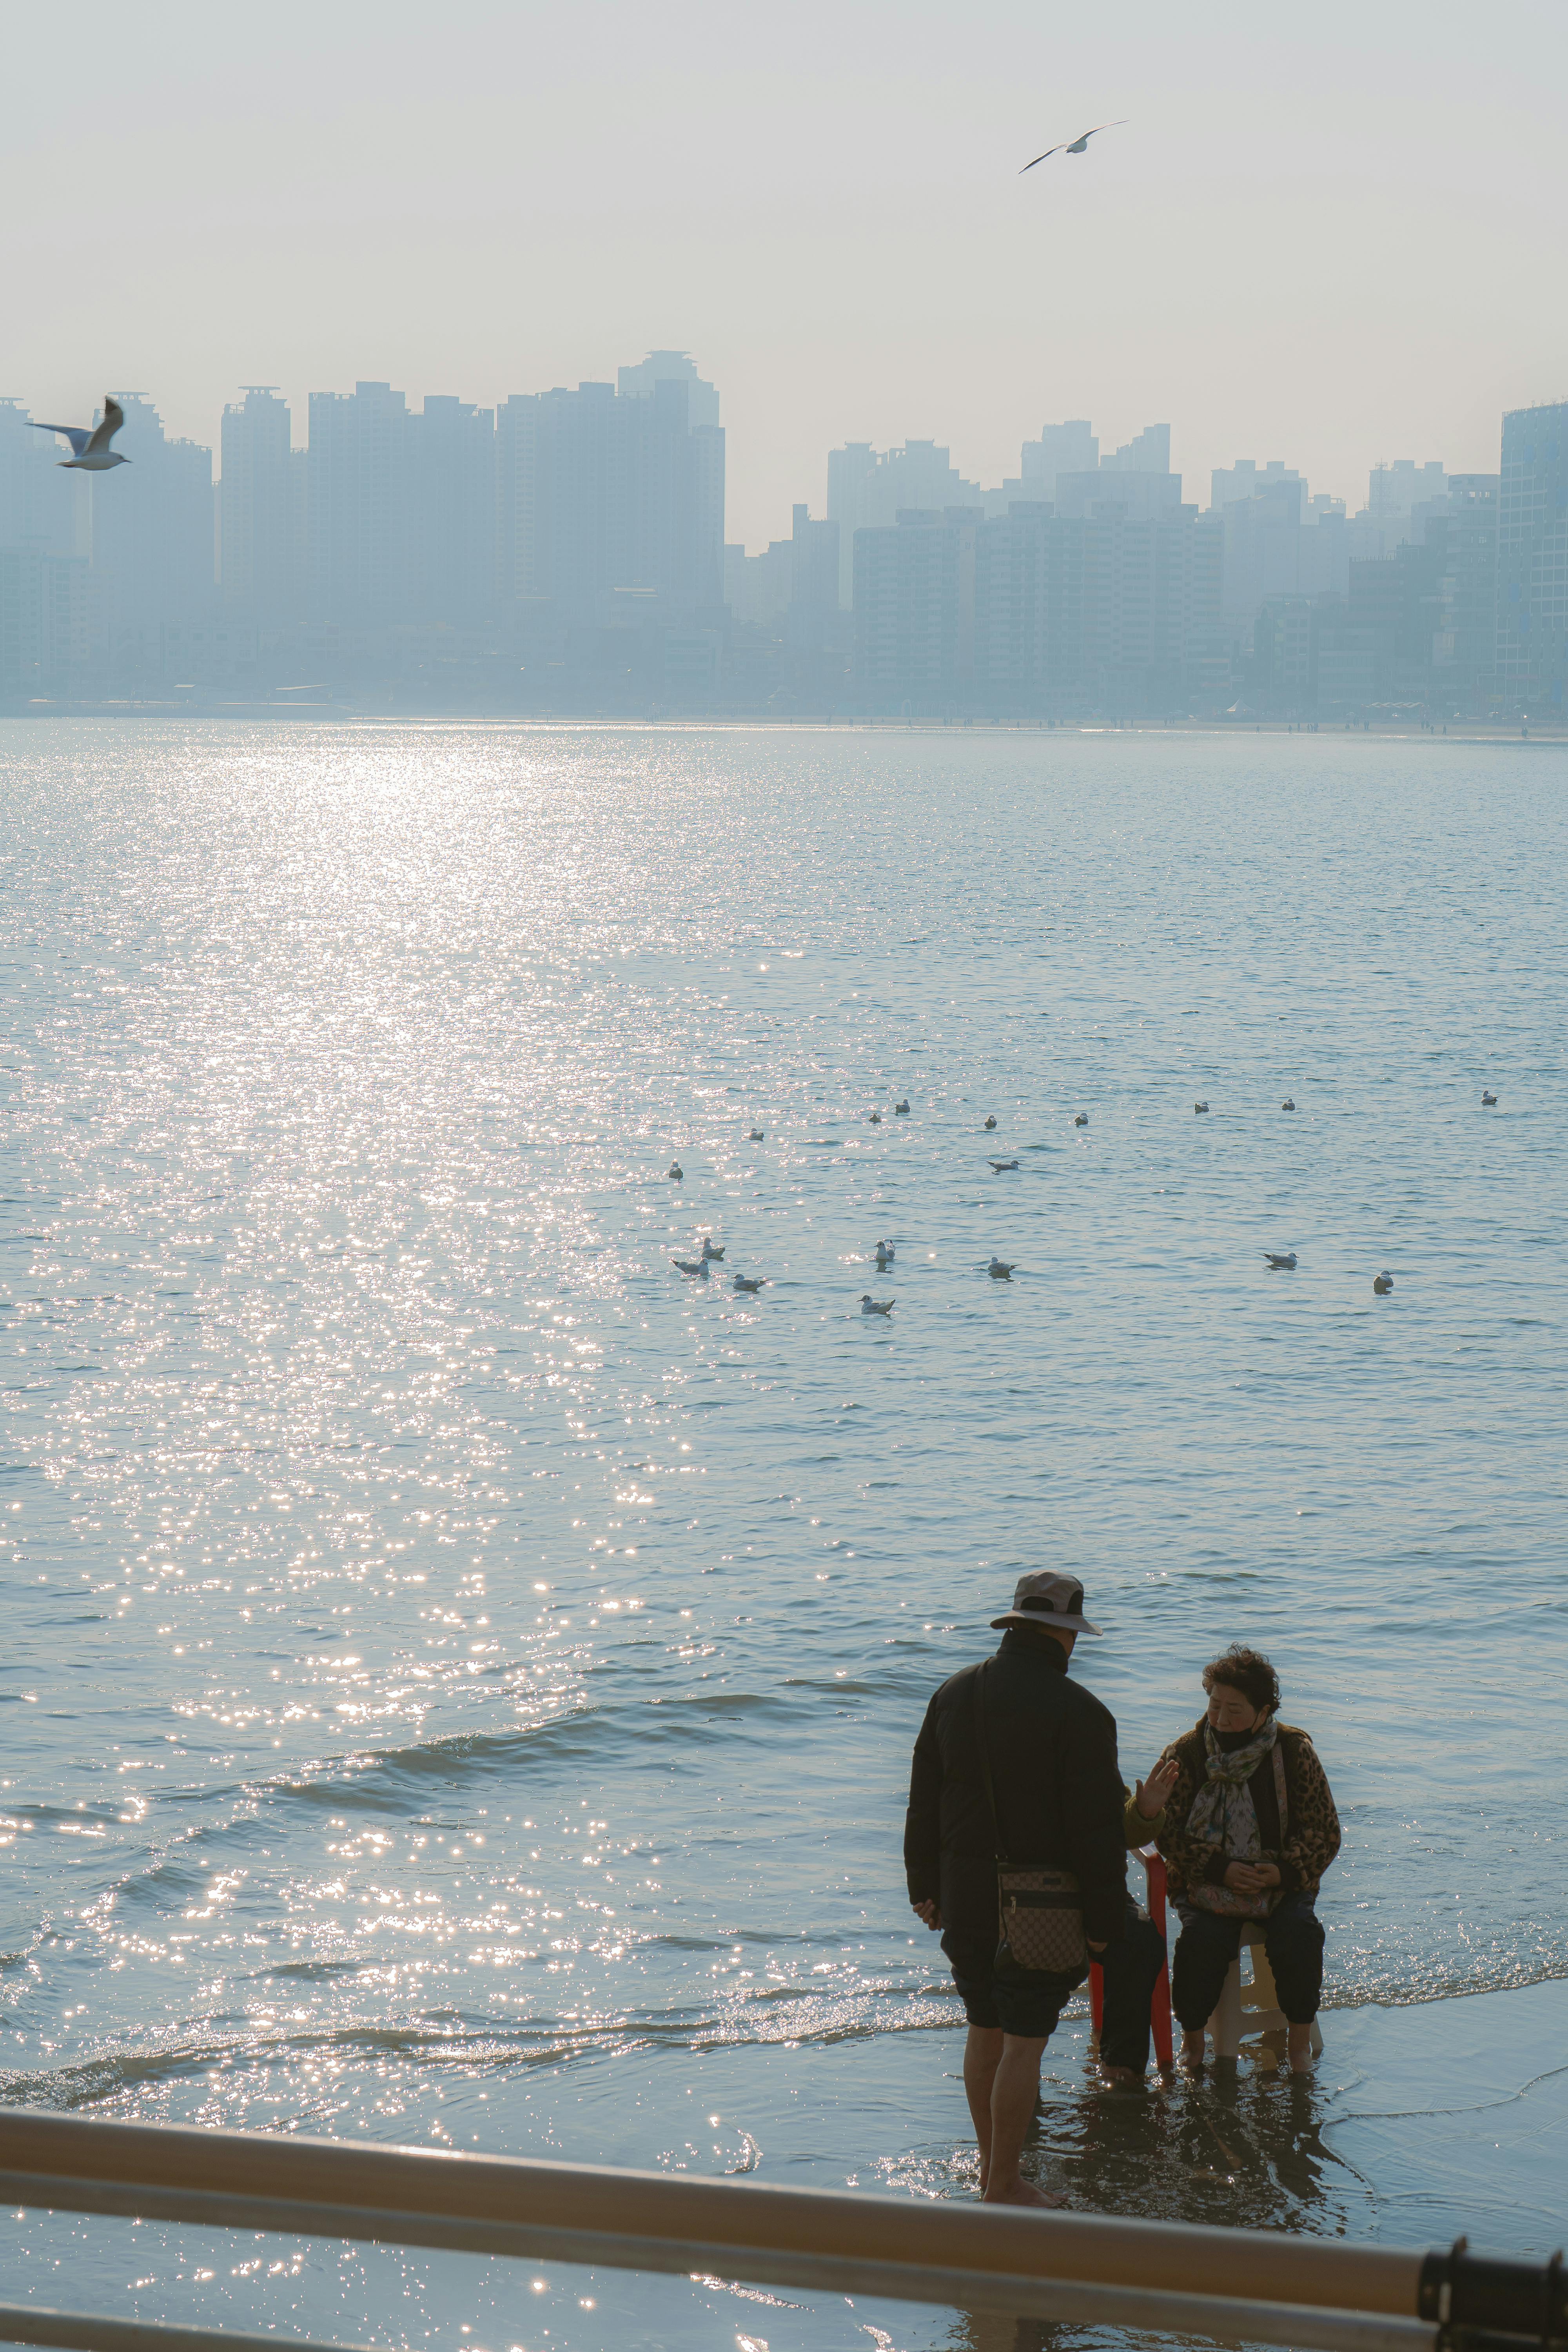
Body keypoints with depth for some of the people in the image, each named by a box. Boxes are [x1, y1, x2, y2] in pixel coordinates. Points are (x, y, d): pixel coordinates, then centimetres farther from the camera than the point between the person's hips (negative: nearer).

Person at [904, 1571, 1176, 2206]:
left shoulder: (953, 1694, 5)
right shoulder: (1078, 1713, -14)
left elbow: (923, 1803, 12)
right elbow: (1098, 1831, -14)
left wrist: (925, 1887, 21)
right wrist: (1103, 1922, -6)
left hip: (963, 1898, 6)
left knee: (984, 2030, 18)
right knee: (1024, 2043, 1)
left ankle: (990, 2165, 28)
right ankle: (1004, 2185, 6)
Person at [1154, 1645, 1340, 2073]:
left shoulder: (1294, 1751, -2)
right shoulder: (1184, 1756, -3)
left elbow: (1325, 1830, 0)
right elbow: (1168, 1832, -3)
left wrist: (1285, 1872, -17)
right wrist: (1219, 1870, -18)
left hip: (1281, 1881, 1)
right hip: (1205, 1884, -1)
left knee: (1299, 1934, -29)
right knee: (1202, 1939, -31)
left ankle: (1300, 2037, -8)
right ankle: (1192, 2035, -6)